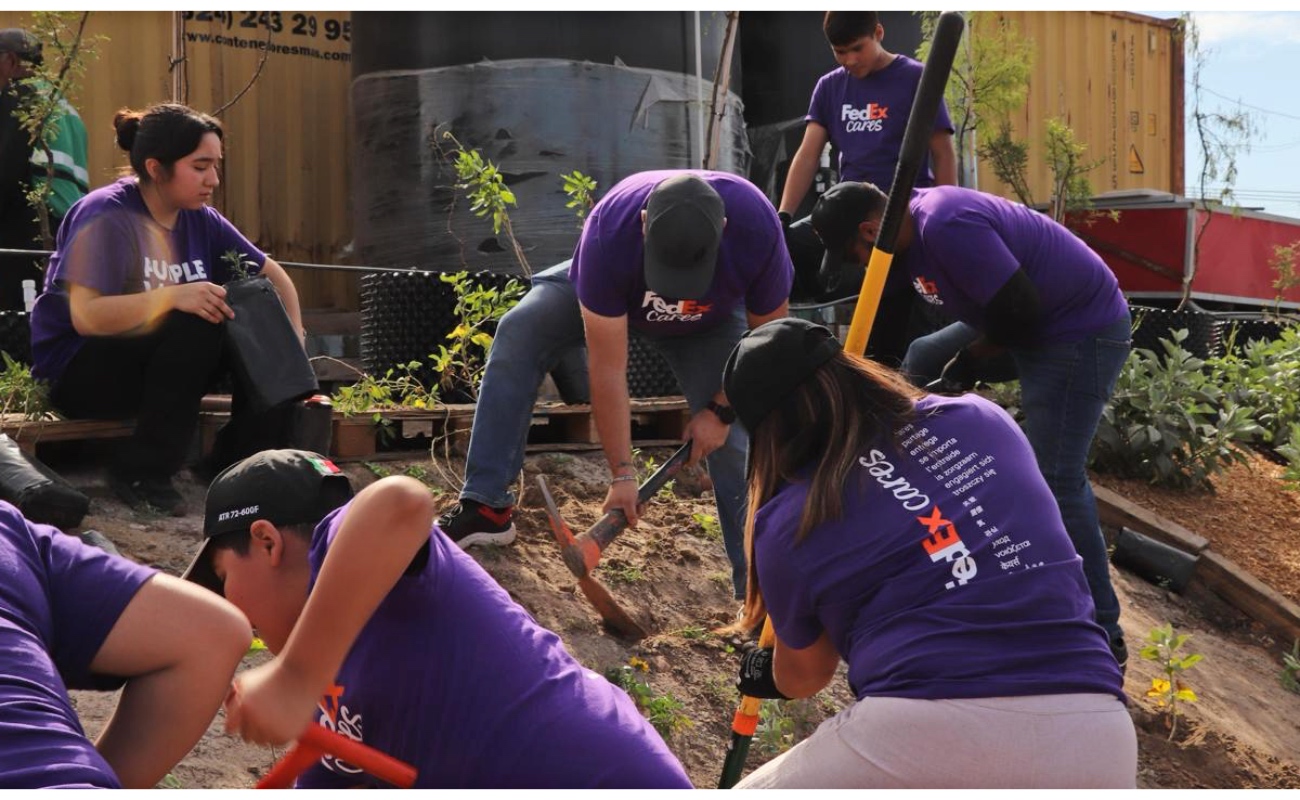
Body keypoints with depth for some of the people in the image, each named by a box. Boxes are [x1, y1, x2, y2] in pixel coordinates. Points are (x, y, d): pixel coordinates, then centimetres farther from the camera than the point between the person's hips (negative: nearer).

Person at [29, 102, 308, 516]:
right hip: (77, 373, -7)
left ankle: (234, 460, 1)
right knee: (196, 326, -32)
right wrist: (173, 297, -39)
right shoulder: (106, 217, -19)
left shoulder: (199, 219, 2)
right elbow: (86, 316, -30)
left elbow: (271, 273, 11)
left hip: (155, 362, 7)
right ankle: (142, 474, -22)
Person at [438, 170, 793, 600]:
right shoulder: (608, 234, -42)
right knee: (518, 331, -23)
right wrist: (623, 473, -34)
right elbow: (608, 368, -36)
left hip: (710, 321, 0)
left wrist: (721, 411, -18)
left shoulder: (757, 226, -40)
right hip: (612, 291, 0)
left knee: (731, 442, -13)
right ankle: (486, 506, -19)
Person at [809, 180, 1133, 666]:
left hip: (1083, 329, -10)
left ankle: (1103, 634, -4)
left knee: (1055, 479, -12)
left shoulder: (947, 226, -27)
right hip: (1031, 320, 10)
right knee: (918, 364, 17)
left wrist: (972, 357, -10)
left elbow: (1019, 309, -26)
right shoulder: (911, 228, 4)